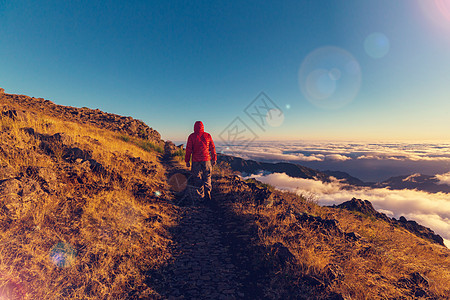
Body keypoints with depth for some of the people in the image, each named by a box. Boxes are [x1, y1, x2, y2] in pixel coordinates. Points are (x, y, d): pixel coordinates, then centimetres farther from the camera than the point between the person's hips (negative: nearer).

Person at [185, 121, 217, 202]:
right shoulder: (208, 135, 3)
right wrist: (214, 159, 11)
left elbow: (188, 149, -2)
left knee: (197, 178, 8)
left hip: (196, 161, -1)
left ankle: (200, 196, 11)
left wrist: (187, 161, 4)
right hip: (206, 160, 1)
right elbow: (212, 148, 4)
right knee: (207, 177, 15)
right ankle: (207, 192, -1)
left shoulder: (191, 136, -1)